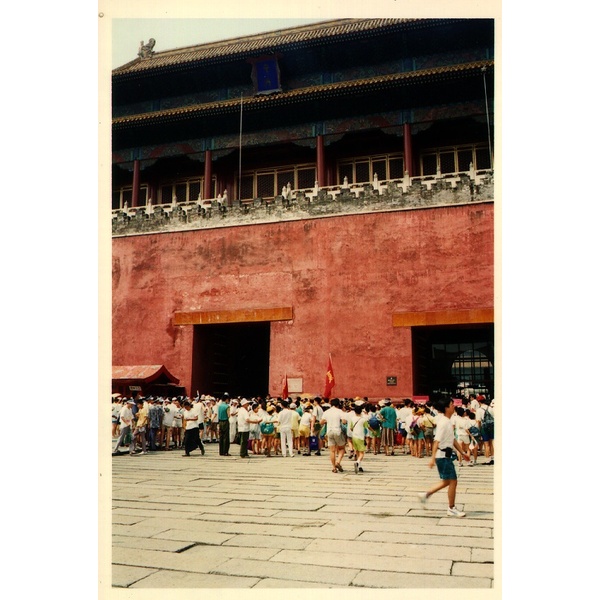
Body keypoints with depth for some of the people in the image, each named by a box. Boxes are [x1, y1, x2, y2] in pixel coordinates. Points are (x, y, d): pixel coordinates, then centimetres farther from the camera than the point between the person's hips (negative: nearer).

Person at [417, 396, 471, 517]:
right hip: (443, 455, -10)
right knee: (453, 481, -2)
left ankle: (426, 495, 22)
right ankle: (451, 508, 9)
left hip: (446, 455, 10)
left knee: (447, 481, 16)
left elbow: (453, 439, 21)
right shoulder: (443, 422, -17)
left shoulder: (448, 422, 12)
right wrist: (433, 458, -26)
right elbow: (437, 441, -22)